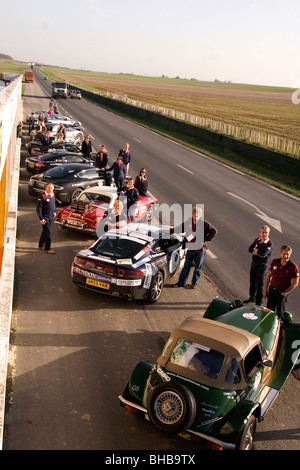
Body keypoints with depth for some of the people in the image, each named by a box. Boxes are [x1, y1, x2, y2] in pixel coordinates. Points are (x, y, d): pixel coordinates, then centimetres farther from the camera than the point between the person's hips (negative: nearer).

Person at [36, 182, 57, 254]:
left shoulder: (53, 195, 7)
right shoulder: (42, 196, -16)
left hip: (51, 217, 7)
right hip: (45, 217, -7)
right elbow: (38, 208, -16)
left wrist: (54, 211, 17)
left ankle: (41, 245, 31)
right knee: (48, 232, -10)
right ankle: (47, 248, -6)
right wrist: (41, 218, -19)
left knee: (45, 231, 17)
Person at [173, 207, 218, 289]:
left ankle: (195, 283, 25)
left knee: (198, 267, 10)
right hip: (190, 248, 3)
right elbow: (180, 228, 17)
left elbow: (214, 231, -7)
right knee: (186, 266, 9)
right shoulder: (188, 222, 2)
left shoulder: (204, 223, -10)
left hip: (200, 249, -3)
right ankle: (181, 282, 18)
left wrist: (206, 240, -8)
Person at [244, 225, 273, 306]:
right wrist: (259, 252, -17)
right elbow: (250, 249, -6)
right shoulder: (257, 240, 3)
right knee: (252, 283, 22)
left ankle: (259, 303, 10)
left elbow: (263, 253, -30)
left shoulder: (269, 244, -17)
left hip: (262, 267, -6)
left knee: (259, 285, 0)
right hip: (254, 264, 7)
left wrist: (255, 249, -12)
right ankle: (252, 298, 42)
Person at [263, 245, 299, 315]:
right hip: (271, 290, 4)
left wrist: (285, 292, -11)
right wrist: (265, 289, 4)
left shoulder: (293, 266, -16)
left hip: (282, 292, -4)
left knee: (280, 313, 8)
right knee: (269, 310, 15)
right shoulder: (275, 262, -4)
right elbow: (268, 276, 5)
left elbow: (295, 283, -10)